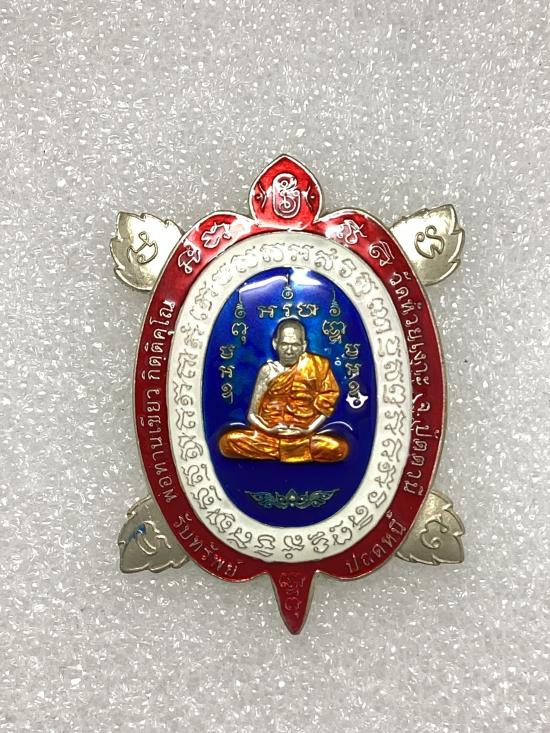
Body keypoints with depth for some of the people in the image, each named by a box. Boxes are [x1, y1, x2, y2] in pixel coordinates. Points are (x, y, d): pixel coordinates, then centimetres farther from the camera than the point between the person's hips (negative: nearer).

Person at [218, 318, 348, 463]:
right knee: (228, 442, -23)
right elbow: (252, 414, 3)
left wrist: (308, 430, -12)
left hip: (304, 437, 0)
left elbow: (324, 407, 3)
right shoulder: (268, 371, 4)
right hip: (267, 435, 0)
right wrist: (269, 430, -14)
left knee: (340, 448, -27)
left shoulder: (315, 367, 2)